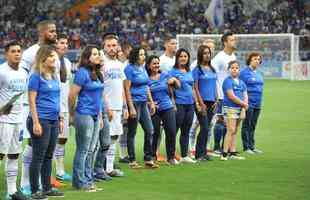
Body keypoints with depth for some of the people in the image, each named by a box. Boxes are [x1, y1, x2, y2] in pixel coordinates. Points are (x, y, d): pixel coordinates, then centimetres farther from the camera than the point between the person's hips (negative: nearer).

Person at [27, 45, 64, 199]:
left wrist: (60, 118, 18)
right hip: (41, 120, -7)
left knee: (48, 156, 13)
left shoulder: (54, 76, 12)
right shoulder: (36, 76, -10)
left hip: (53, 121, 7)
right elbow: (32, 101, -13)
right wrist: (36, 122, -17)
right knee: (38, 157, -2)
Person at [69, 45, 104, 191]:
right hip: (84, 115, -8)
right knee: (83, 150, -1)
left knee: (91, 150, 12)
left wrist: (100, 115, 17)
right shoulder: (82, 73, -12)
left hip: (95, 115, 8)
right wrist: (72, 114, -3)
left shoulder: (97, 73, 12)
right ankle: (80, 182, 6)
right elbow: (72, 95, -12)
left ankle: (88, 180, 20)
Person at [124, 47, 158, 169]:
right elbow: (127, 89, -14)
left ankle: (148, 160, 14)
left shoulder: (143, 68, 12)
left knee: (149, 130, 6)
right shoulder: (130, 69, -10)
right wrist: (131, 108, -18)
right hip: (134, 102, -8)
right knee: (132, 132, 1)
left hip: (144, 103, 8)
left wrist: (151, 102, 15)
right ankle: (132, 161, 8)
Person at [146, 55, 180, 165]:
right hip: (154, 110, -2)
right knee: (155, 134, 1)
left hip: (168, 108, 2)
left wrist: (174, 80, -6)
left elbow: (178, 86, 13)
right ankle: (152, 157, 15)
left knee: (172, 132, -3)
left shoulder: (165, 75, 7)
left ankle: (171, 157, 8)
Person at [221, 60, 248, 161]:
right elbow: (231, 96, -15)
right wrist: (243, 104, -9)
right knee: (231, 130, -14)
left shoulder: (241, 82, 15)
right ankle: (224, 154, -14)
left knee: (234, 132, 10)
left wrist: (245, 104, -9)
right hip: (230, 108, -7)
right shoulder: (228, 81, -8)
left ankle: (232, 153, 14)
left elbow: (245, 95, 13)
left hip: (239, 109, 7)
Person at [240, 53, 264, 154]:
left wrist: (259, 101, 16)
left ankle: (252, 146, 17)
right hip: (248, 103, -7)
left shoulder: (258, 74, 15)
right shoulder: (244, 72, -7)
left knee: (253, 126, 12)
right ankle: (246, 147, 2)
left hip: (257, 104, 7)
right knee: (247, 125, -2)